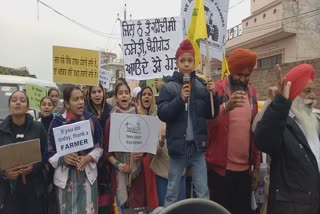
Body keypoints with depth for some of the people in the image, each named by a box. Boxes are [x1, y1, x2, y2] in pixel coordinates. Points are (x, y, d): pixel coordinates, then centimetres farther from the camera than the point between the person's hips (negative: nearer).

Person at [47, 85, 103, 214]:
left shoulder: (91, 119, -1)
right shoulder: (58, 122, -5)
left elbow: (99, 146, 4)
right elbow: (50, 152, -1)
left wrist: (89, 157, -13)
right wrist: (62, 158, -20)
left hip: (87, 174, 0)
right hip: (65, 175, 0)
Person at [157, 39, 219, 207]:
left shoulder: (202, 85, 3)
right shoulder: (168, 87, -3)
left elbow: (211, 114, 5)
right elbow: (162, 114, -12)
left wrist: (213, 95, -11)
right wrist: (180, 99, -24)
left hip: (197, 145, 2)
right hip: (178, 145, -1)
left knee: (203, 192, 12)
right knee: (172, 192, 14)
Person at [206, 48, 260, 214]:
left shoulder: (252, 92, 7)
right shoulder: (217, 89, -7)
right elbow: (206, 123, -19)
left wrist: (256, 166, 10)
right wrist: (226, 107, -36)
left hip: (245, 168, 4)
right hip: (220, 167, -4)